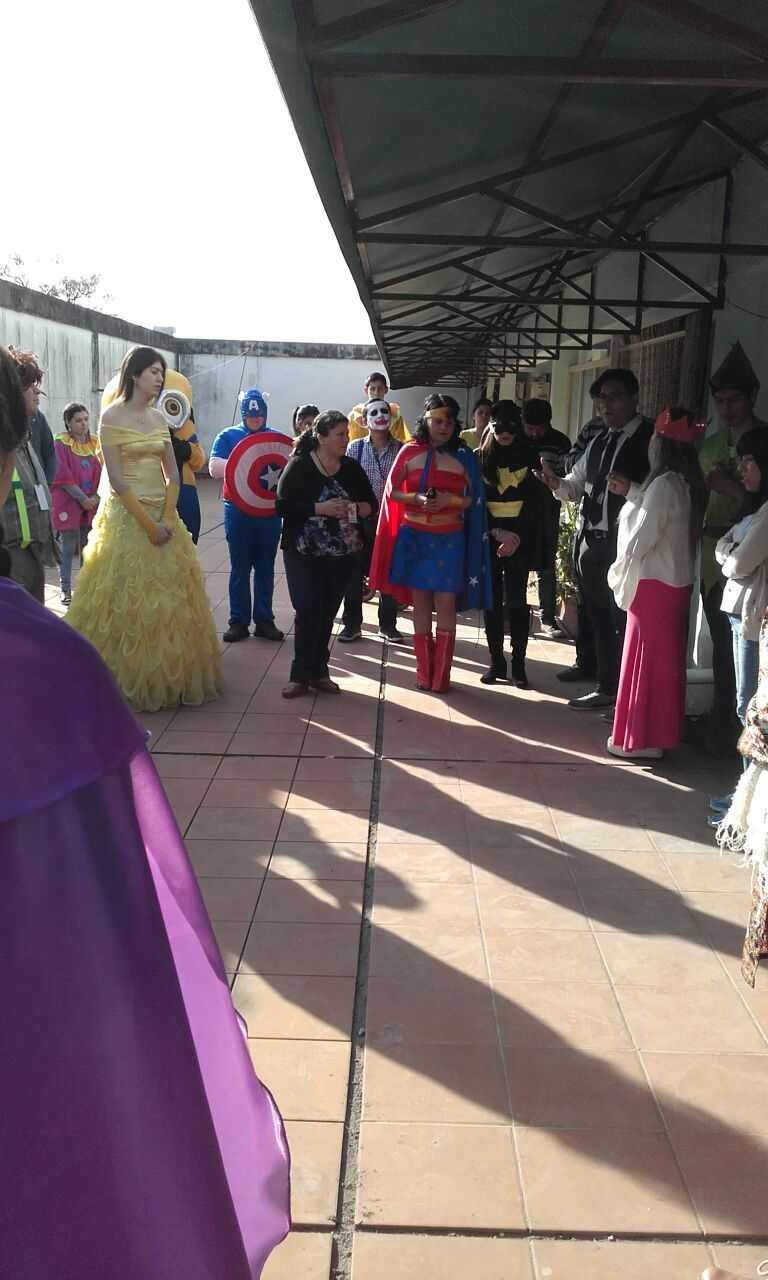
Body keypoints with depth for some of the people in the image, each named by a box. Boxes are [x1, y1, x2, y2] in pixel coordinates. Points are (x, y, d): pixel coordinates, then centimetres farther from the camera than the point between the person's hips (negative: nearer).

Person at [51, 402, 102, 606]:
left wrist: (96, 497, -8)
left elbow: (102, 474, 7)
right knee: (68, 548, -3)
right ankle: (66, 590, 4)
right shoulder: (61, 444, -3)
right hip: (68, 504, -4)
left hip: (92, 504, 4)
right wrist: (83, 499, -16)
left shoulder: (94, 444, 10)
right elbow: (63, 477, -10)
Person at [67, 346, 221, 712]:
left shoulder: (159, 418, 11)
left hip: (164, 514, 6)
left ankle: (169, 677, 19)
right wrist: (147, 523, -16)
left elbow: (172, 475, 7)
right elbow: (115, 479, -13)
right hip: (127, 515, -6)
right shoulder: (112, 416, -7)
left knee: (169, 596, 8)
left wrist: (167, 518, -7)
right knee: (130, 598, -3)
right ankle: (129, 680, 8)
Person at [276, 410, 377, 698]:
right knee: (308, 612, -6)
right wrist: (319, 508, -22)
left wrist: (361, 509, -13)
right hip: (304, 555, -4)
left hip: (343, 555, 4)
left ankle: (318, 671, 21)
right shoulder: (299, 466, -7)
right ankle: (301, 675, 6)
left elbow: (371, 504, 10)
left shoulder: (352, 468, 5)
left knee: (327, 614, 9)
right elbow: (282, 507, -13)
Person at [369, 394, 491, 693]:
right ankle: (424, 673, 15)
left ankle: (441, 676, 5)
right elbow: (392, 491, 5)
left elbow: (474, 499, 3)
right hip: (415, 536, 1)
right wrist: (416, 498, -13)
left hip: (449, 539, -1)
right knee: (420, 602, 7)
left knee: (446, 604, -4)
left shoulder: (463, 456, 0)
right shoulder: (410, 452, 1)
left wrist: (449, 500, -15)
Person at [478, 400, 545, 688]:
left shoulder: (530, 458, 3)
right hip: (488, 538, 1)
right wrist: (497, 532, -11)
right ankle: (496, 662, 11)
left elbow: (536, 503, -1)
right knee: (492, 600, 3)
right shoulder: (479, 458, 5)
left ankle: (518, 664, 2)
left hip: (520, 539, -1)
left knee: (516, 601, -4)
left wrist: (517, 539, -12)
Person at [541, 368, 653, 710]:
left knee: (624, 621, 0)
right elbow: (576, 485, 18)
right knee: (599, 618, 17)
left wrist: (632, 489, -29)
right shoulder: (598, 440, 16)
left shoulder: (652, 438, -8)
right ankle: (606, 688, 32)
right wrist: (555, 482, -3)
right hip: (591, 541, 8)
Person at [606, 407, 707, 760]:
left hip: (653, 585, -9)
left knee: (646, 660, 0)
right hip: (676, 582, 9)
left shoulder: (664, 484, -18)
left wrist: (618, 572, -3)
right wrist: (631, 494, 14)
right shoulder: (686, 484, 8)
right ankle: (660, 732, 24)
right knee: (666, 660, 14)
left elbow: (640, 539, -17)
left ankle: (641, 739, 8)